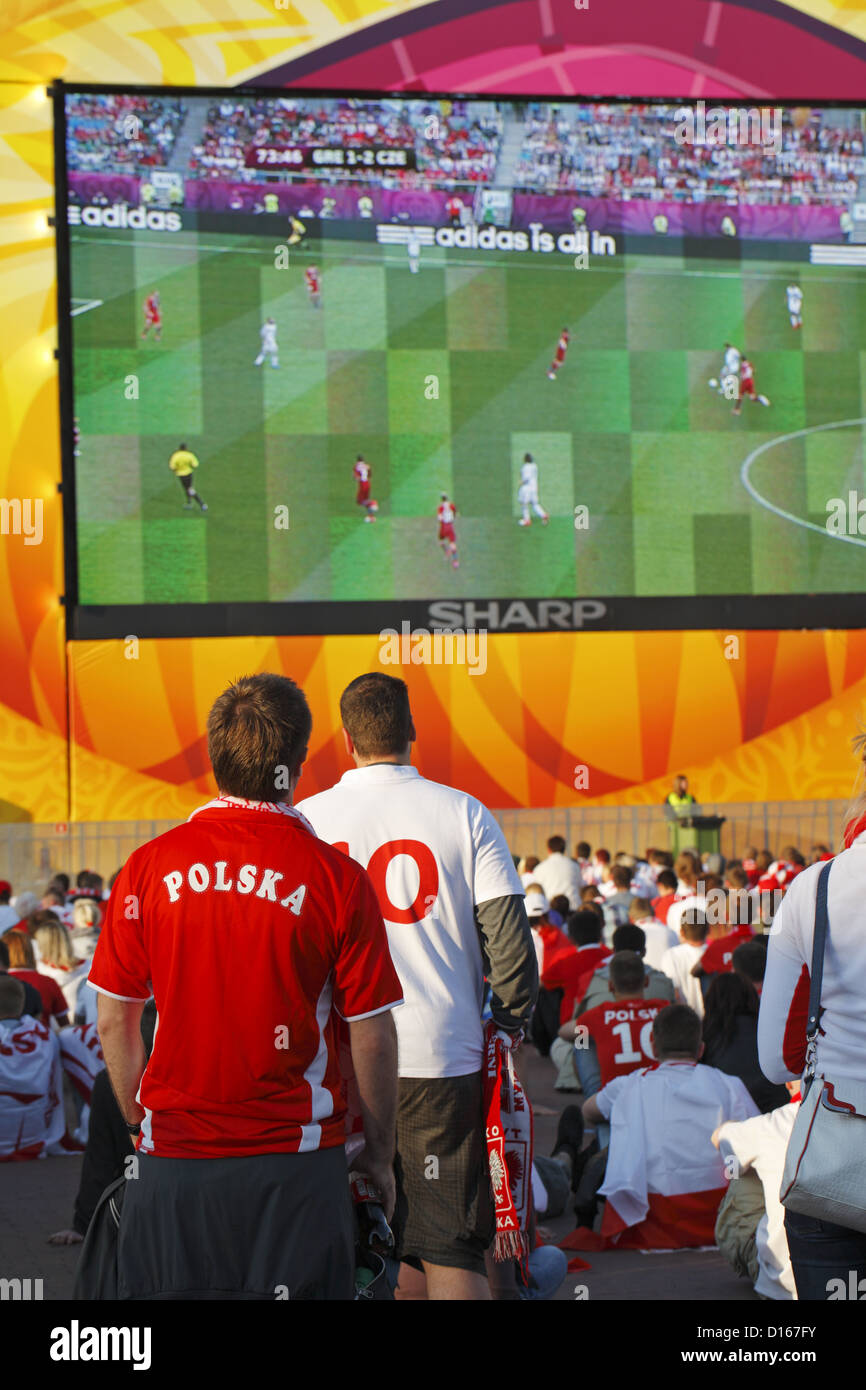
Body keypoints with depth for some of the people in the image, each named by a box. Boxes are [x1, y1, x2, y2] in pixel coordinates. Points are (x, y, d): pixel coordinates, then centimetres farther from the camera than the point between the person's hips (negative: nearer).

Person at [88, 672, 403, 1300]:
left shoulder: (150, 866, -1)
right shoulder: (337, 878, -7)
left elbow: (114, 1021, 6)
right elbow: (372, 1036, -4)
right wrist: (379, 1155, 9)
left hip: (172, 1159, 2)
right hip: (295, 1166, -2)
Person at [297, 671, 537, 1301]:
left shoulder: (305, 819, 1)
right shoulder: (464, 814, -2)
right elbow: (508, 939, -5)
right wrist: (510, 1027, 10)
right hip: (442, 1057, -1)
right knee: (450, 1249, 2)